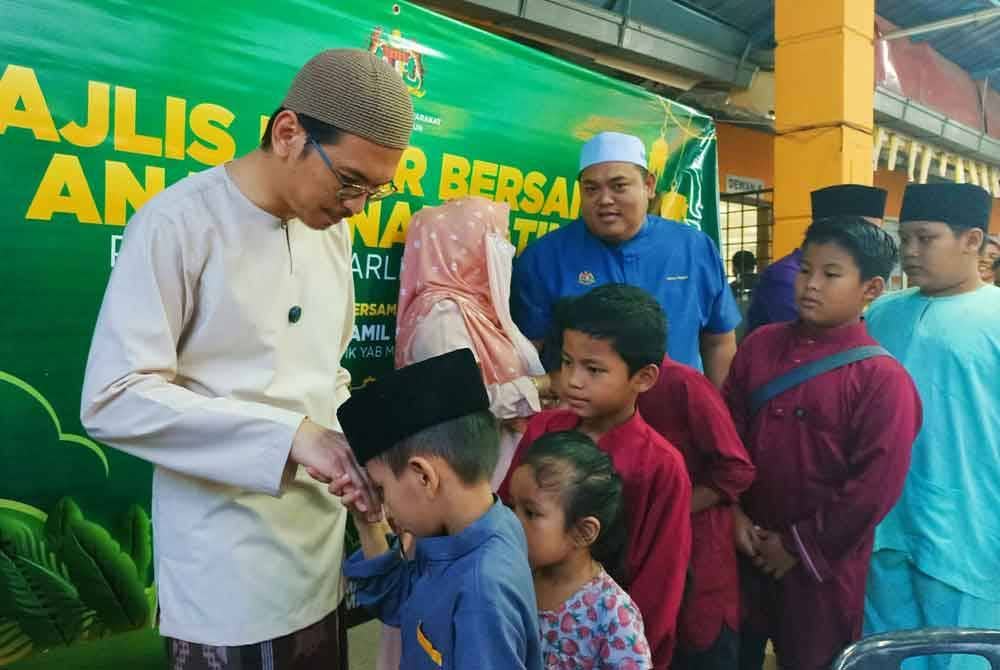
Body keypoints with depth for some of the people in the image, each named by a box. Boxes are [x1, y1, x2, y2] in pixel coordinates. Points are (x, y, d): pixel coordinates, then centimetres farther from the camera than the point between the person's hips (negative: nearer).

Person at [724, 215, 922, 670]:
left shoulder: (883, 380, -14)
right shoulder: (760, 346, -1)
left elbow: (874, 489, -15)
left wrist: (798, 545, -11)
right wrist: (732, 513, -5)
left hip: (822, 566, -3)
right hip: (746, 547, 4)